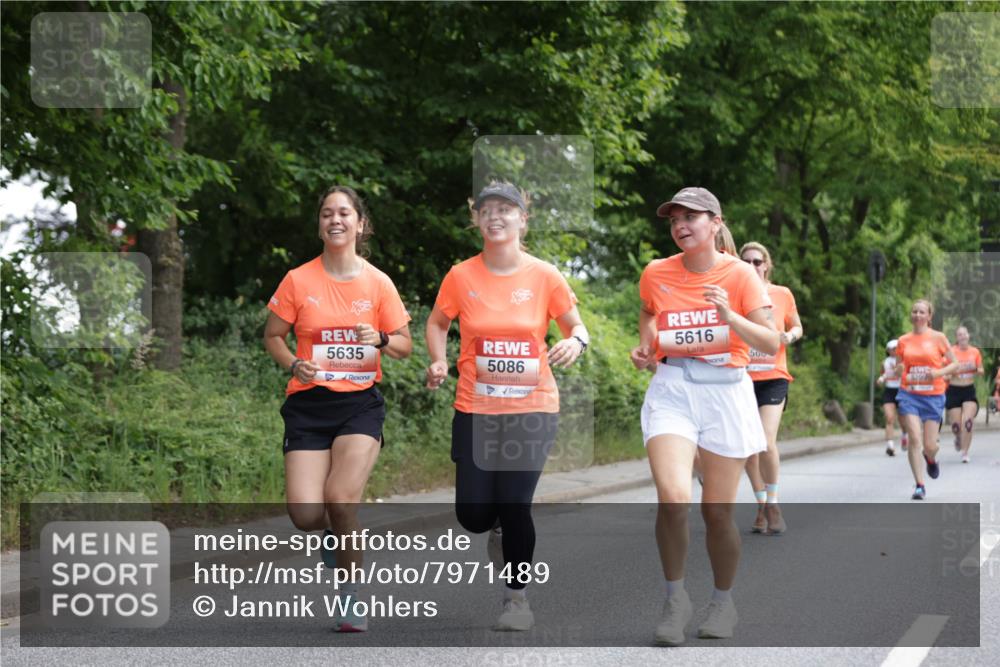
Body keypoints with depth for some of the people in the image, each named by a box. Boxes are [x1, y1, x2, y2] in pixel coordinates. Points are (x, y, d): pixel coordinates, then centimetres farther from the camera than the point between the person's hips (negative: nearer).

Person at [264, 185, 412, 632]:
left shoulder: (378, 283, 1)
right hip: (309, 404, 1)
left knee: (341, 499, -21)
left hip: (360, 402, -1)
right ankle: (333, 537, 27)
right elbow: (272, 337, 9)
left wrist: (379, 340, -14)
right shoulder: (298, 281, -1)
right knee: (305, 515, -13)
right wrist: (294, 364, -11)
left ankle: (351, 595, 0)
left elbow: (404, 346, 8)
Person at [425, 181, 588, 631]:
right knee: (472, 514, -1)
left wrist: (576, 341, -18)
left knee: (515, 506, -7)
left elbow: (575, 326, 5)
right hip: (475, 409, 1)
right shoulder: (461, 277, -2)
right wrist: (438, 361, -5)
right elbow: (437, 323, 13)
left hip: (532, 408, -1)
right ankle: (498, 530, 38)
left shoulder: (544, 276, -4)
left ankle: (517, 597, 16)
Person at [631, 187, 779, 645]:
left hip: (725, 392, -1)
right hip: (671, 389, 1)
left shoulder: (739, 274, -4)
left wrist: (730, 317, -25)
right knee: (673, 497, -21)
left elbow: (771, 343, -10)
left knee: (718, 510, 4)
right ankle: (675, 598, -1)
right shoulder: (656, 274, 2)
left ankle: (723, 602, 28)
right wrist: (644, 347, 7)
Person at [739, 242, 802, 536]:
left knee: (767, 443, -15)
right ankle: (761, 506, 20)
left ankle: (772, 504, 3)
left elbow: (797, 327, 15)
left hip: (773, 378, -1)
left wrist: (790, 336, -7)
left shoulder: (782, 294, 3)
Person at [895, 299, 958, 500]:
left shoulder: (938, 338, 0)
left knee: (929, 445, 1)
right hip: (909, 395, 1)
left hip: (933, 395, -1)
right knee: (915, 439, -13)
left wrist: (939, 373, -14)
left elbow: (954, 364, 4)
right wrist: (899, 370, -6)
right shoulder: (903, 340, 6)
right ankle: (919, 486, -7)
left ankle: (931, 458, 39)